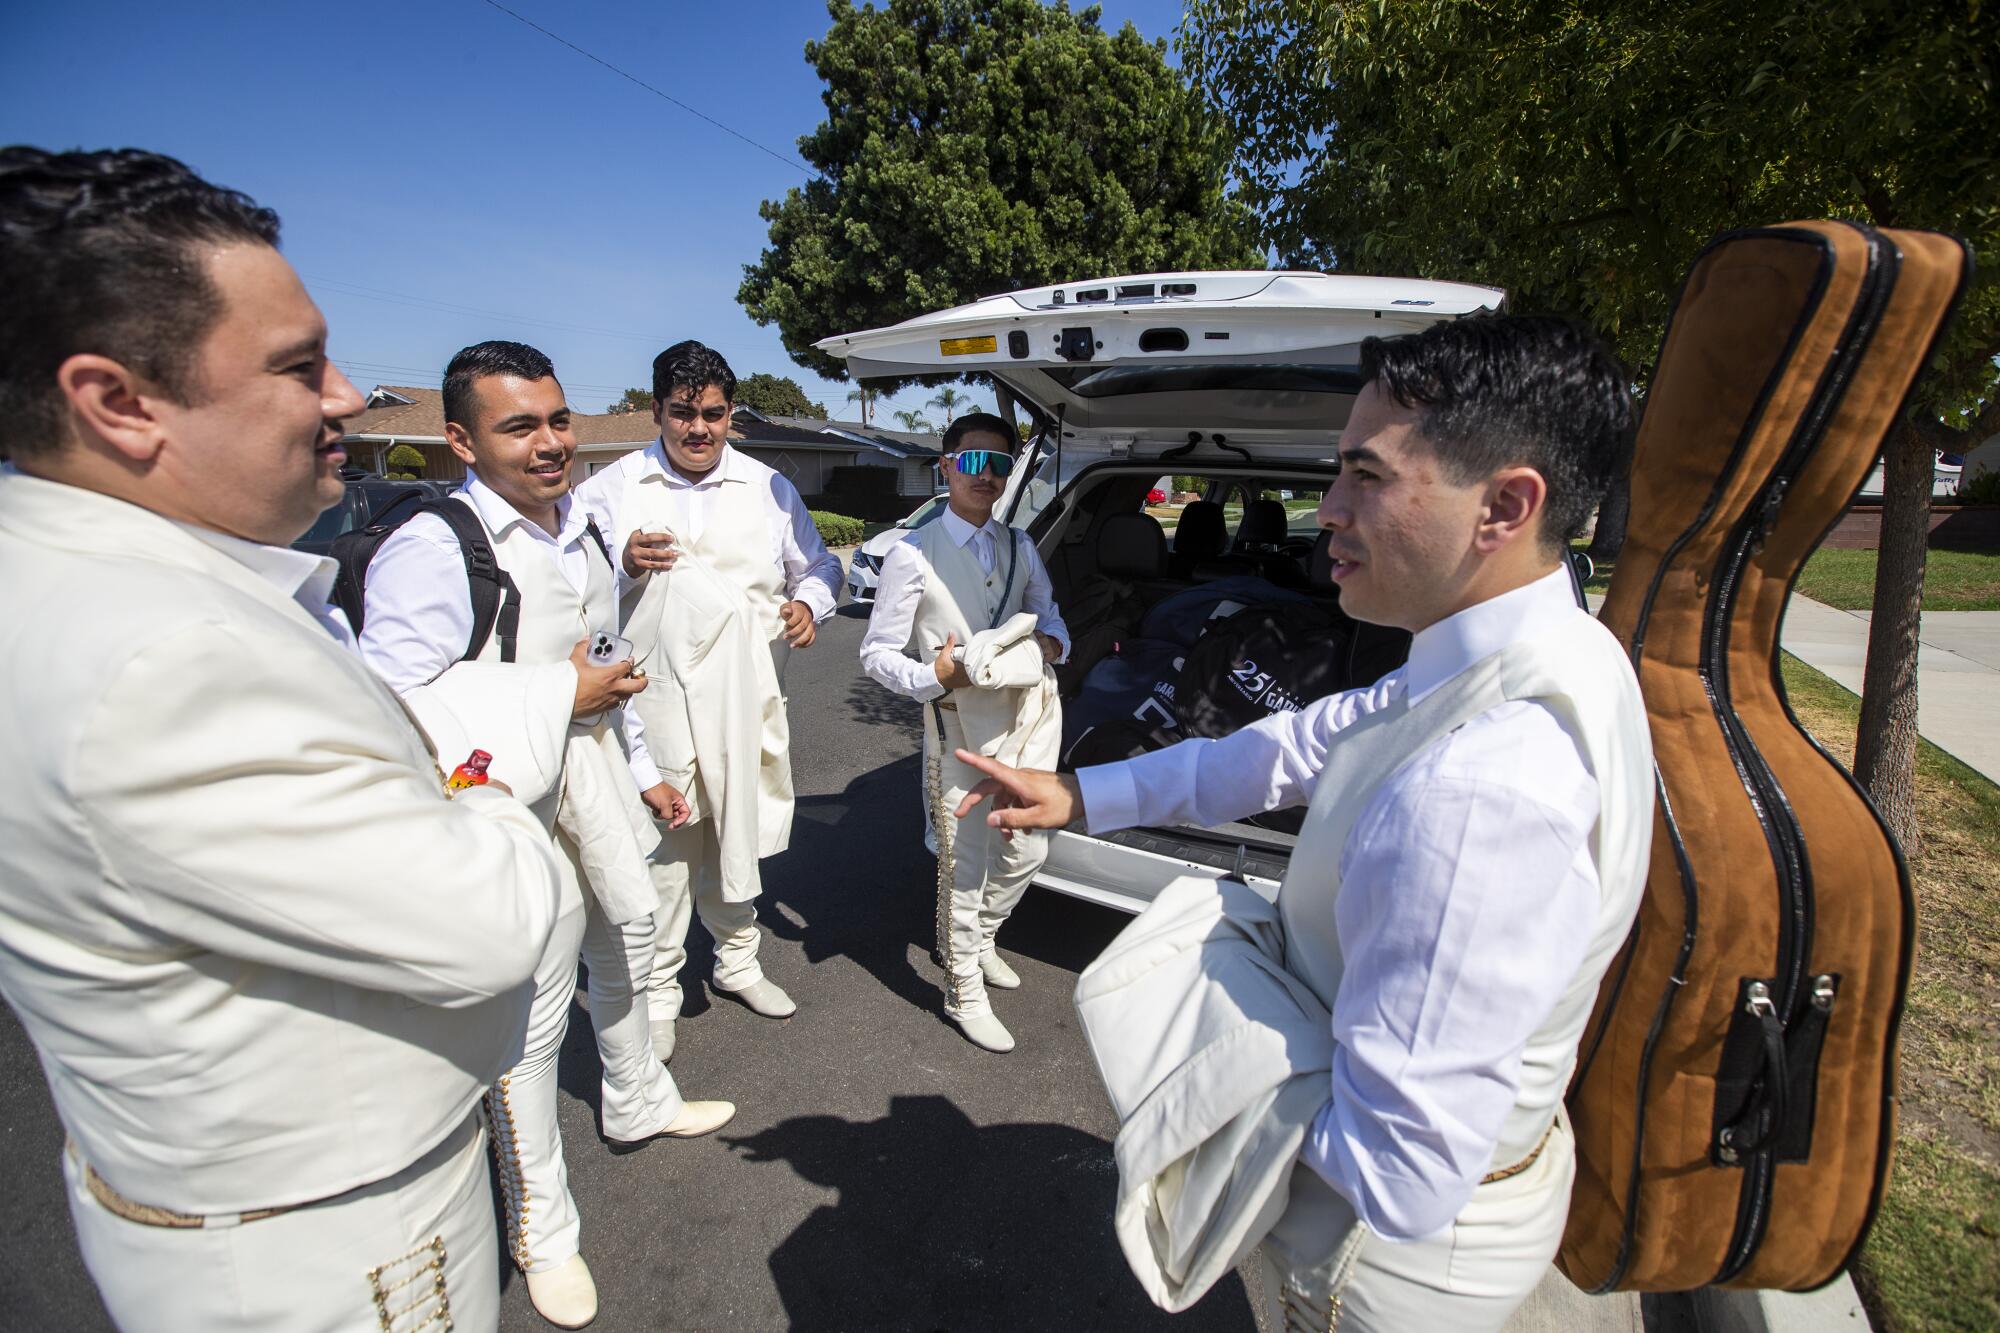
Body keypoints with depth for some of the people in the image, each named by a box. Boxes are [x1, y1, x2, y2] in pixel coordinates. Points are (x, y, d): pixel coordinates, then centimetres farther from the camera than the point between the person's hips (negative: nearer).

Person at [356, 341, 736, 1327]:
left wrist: (645, 769, 21)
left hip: (597, 788, 9)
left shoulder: (580, 532, 9)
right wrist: (560, 696, -21)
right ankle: (542, 1233, 28)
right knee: (529, 1021, 4)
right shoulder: (428, 551, -21)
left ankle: (637, 1103, 54)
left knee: (627, 944, 25)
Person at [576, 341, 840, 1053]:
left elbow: (818, 565, 17)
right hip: (651, 701, -2)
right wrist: (625, 566, -17)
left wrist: (809, 604, -5)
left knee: (738, 834, 16)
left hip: (747, 701, 3)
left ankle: (737, 959, 36)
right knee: (661, 845, 1)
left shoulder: (769, 488, 9)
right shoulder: (611, 490, 2)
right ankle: (658, 988, 20)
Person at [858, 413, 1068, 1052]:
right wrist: (937, 675, -25)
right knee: (965, 865, 4)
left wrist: (1050, 644, -4)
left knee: (1026, 853, 18)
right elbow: (877, 653, -7)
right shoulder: (913, 554, -9)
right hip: (962, 726, -6)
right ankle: (965, 993, 28)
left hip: (1030, 715, 6)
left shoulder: (1019, 546, 9)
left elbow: (1048, 612, 20)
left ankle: (979, 939, 47)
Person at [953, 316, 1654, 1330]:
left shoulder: (1478, 791, -40)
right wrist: (1080, 796, 0)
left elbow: (1397, 1180, -35)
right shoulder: (1526, 661, -8)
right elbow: (1289, 747, -1)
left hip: (1398, 1251, -7)